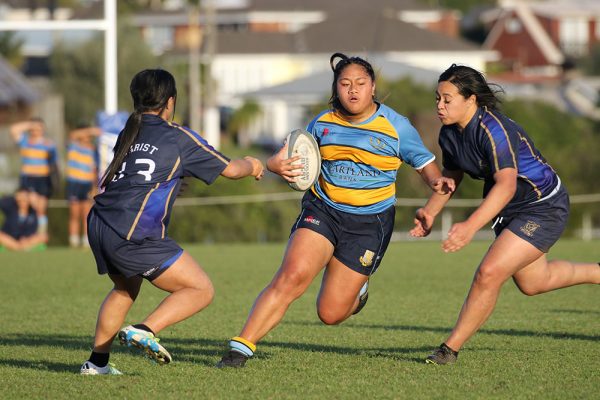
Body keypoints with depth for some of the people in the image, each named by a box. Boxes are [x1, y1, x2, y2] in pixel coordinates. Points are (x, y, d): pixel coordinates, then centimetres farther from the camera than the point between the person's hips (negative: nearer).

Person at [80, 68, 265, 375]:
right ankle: (145, 331, -16)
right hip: (133, 236, -7)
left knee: (125, 288, 32)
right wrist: (252, 166, 33)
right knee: (201, 290, 0)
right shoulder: (179, 137, 1)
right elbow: (230, 169, 10)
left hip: (98, 226, 7)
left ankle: (97, 361, 28)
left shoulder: (128, 134, 18)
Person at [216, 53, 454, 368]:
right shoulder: (323, 122, 4)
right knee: (292, 275, -25)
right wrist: (278, 165, -9)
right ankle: (241, 348, -22)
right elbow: (294, 151, 16)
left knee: (330, 314, -1)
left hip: (369, 223, -1)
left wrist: (437, 182, -17)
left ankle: (356, 289, 37)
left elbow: (425, 164, 6)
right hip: (321, 211, 2)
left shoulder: (396, 126, -3)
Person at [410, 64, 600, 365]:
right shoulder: (449, 133, -6)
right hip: (511, 212, 9)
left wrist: (470, 226, -51)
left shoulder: (494, 129, -31)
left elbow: (506, 185, -42)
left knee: (489, 274, -21)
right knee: (533, 282, 25)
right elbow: (451, 176, 12)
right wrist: (430, 211, -5)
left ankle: (450, 349, -8)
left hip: (545, 207, -9)